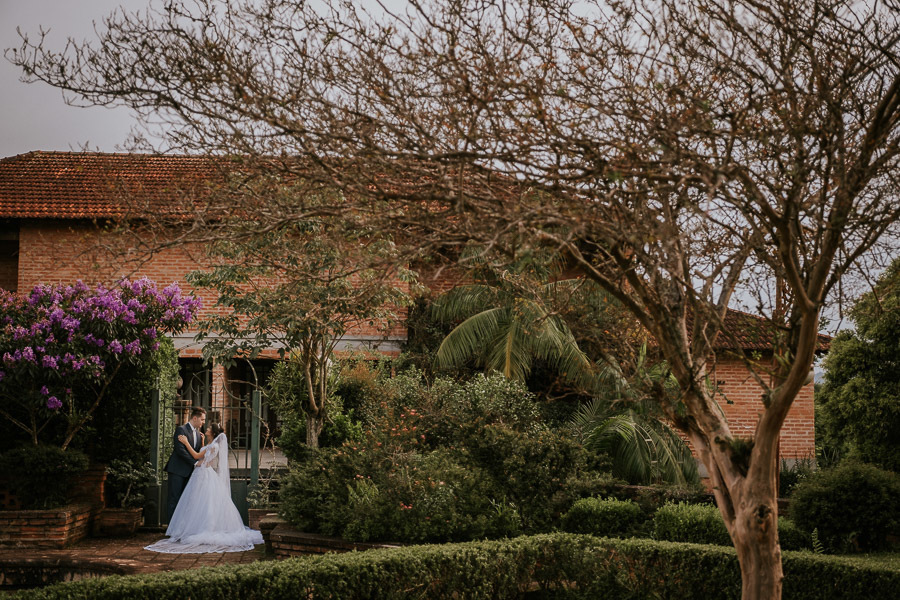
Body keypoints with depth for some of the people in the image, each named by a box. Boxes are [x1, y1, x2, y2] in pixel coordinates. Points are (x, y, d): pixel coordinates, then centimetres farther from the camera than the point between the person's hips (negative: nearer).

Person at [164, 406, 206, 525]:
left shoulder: (198, 434, 16)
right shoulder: (181, 429, -9)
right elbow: (180, 450, -17)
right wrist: (195, 462, -18)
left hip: (189, 471, 7)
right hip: (177, 470, -7)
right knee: (174, 498, -5)